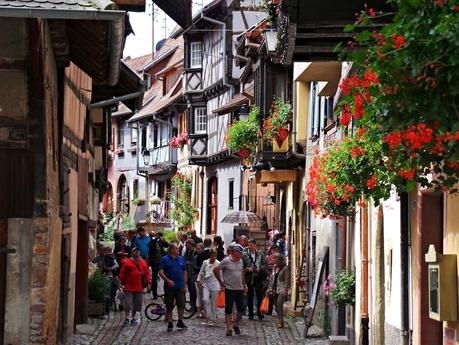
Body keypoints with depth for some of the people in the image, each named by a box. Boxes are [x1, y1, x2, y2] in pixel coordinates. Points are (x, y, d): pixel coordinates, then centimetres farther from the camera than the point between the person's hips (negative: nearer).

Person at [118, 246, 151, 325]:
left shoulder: (143, 262, 9)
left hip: (139, 288, 4)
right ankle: (127, 318, 3)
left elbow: (147, 273, 12)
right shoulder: (127, 262, -1)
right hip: (129, 287, -3)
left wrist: (148, 282, 5)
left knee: (137, 304, 9)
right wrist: (120, 283, -4)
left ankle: (133, 318, 21)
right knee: (128, 303, -7)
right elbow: (122, 273, 0)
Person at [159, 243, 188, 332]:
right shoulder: (165, 259, -2)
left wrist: (185, 284, 8)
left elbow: (184, 272, 14)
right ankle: (170, 324, 11)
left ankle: (180, 322, 14)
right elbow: (161, 272, -7)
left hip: (180, 287, 3)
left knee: (181, 305, -1)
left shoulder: (181, 259, 10)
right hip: (169, 287, -3)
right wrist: (168, 280, -20)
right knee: (169, 306, 3)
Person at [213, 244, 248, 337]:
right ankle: (229, 329, 2)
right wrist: (221, 283, -5)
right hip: (229, 289, -6)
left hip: (240, 289, 6)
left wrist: (244, 285, 17)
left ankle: (236, 325, 27)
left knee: (241, 309, 7)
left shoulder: (240, 261, 10)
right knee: (228, 310, -2)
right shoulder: (226, 261, -9)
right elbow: (215, 270, -8)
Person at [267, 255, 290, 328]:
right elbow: (271, 278, 22)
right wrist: (270, 288, 15)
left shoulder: (285, 269, -5)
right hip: (275, 290, 7)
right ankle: (280, 320, 15)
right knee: (276, 305, 6)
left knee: (279, 304, -19)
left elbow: (287, 280, -10)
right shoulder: (274, 268, 16)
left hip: (282, 290, -7)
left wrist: (285, 289, -18)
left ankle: (280, 321, -19)